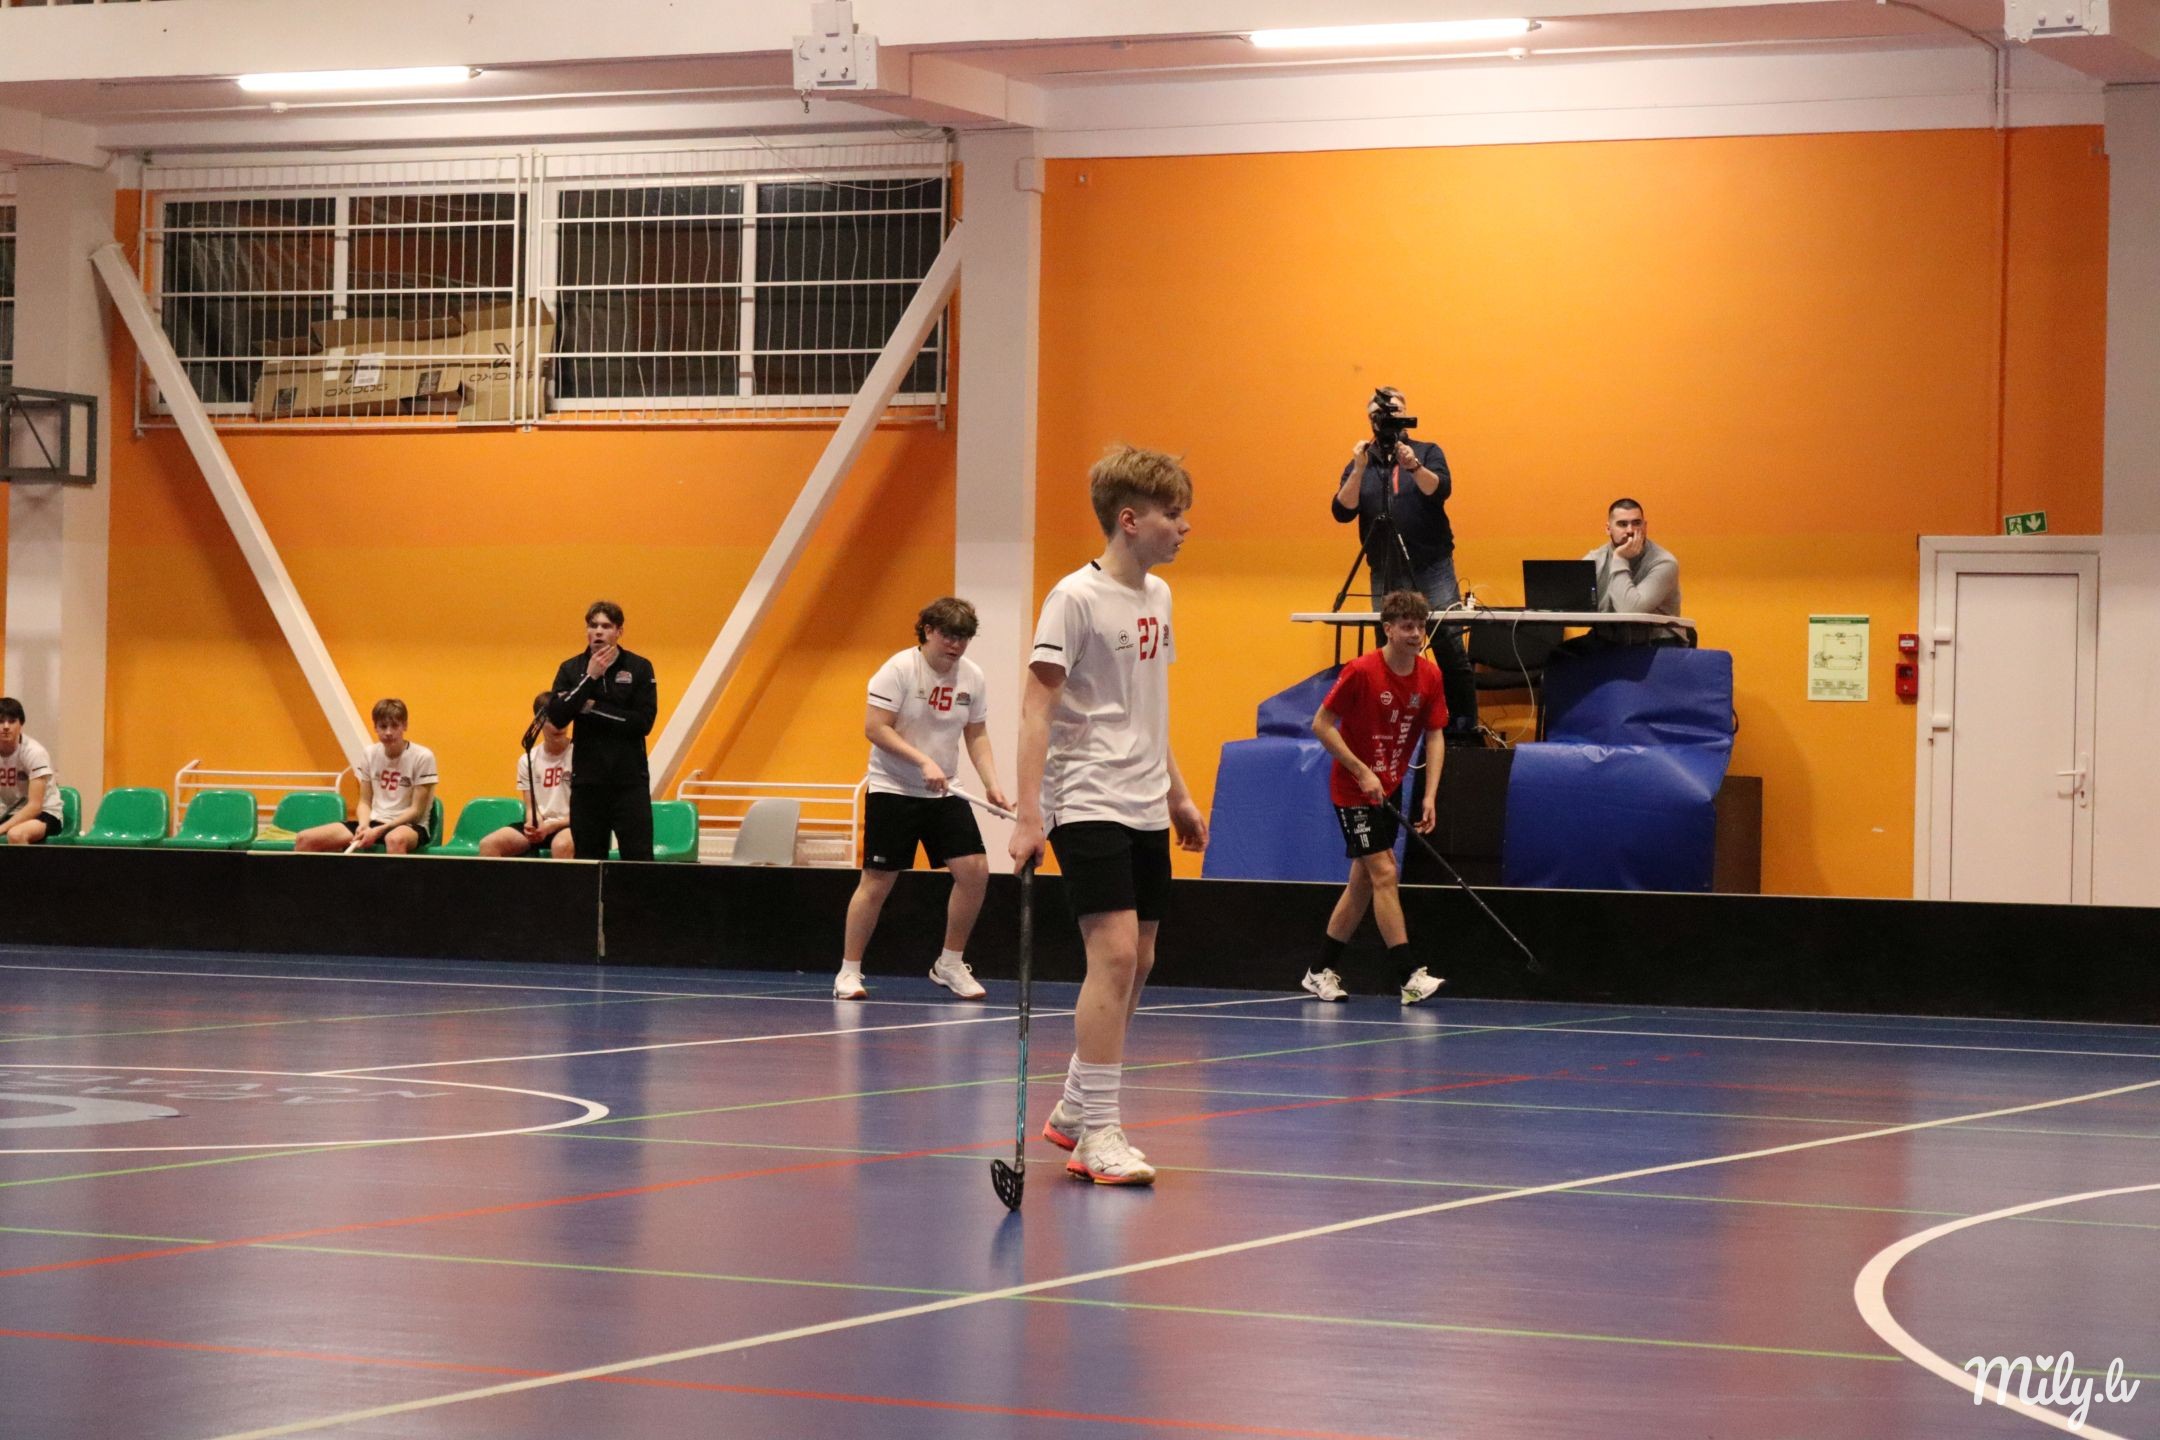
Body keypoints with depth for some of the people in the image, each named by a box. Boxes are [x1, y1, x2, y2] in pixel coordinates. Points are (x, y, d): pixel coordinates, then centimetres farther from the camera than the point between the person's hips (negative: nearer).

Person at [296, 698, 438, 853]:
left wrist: (379, 830, -19)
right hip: (374, 822, 5)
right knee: (305, 839, -11)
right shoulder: (370, 754, 7)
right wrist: (364, 826, -11)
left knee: (395, 839, -45)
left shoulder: (422, 757, -8)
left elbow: (416, 810, -9)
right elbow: (365, 802, 12)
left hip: (409, 826, -5)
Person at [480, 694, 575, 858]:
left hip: (569, 826, -5)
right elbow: (531, 808, 7)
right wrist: (534, 825, -18)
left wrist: (551, 826, -20)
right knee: (488, 844, -18)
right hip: (539, 826, 5)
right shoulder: (528, 760, 7)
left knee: (561, 844, -40)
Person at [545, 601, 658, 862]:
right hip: (587, 781, 2)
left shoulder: (639, 668, 1)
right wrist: (590, 678, -12)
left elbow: (644, 722, -8)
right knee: (588, 861, 6)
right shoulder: (571, 669, 6)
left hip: (630, 781, -2)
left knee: (638, 857, -8)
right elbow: (556, 717, -7)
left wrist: (593, 708, -9)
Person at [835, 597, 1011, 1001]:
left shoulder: (971, 676, 2)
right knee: (878, 881, -4)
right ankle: (849, 971, 7)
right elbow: (875, 728, -18)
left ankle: (950, 964, 10)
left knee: (975, 871, -6)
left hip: (944, 793, 5)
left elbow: (977, 736, 10)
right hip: (893, 790, -5)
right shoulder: (899, 669, -14)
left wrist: (991, 783, -4)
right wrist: (923, 762, -26)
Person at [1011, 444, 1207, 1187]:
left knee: (1135, 963, 11)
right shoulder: (1076, 597, -12)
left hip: (1144, 810, 8)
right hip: (1088, 805, -8)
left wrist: (1177, 793, 23)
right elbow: (1036, 705, -15)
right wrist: (1028, 814, -22)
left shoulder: (1157, 596, 12)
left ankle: (1074, 1110, 26)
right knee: (1114, 953, -17)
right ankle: (1098, 1137, -13)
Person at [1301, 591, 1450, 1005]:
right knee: (1385, 874, -14)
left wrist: (1429, 796, -11)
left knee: (1363, 881, 11)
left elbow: (1435, 735, 0)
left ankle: (1323, 972, 21)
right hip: (1353, 790, -7)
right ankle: (1410, 976, -17)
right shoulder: (1361, 671, -18)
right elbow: (1321, 725, -14)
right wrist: (1362, 772, -19)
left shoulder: (1429, 675, -3)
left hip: (1388, 791, 7)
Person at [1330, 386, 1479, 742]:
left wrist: (1414, 467, -28)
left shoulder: (1428, 452, 6)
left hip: (1433, 569, -2)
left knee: (1449, 646, -10)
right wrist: (1359, 471, -15)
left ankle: (1464, 726, -7)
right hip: (1386, 575, 2)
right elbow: (1342, 512, -2)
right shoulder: (1360, 464, 10)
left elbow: (1440, 489, -11)